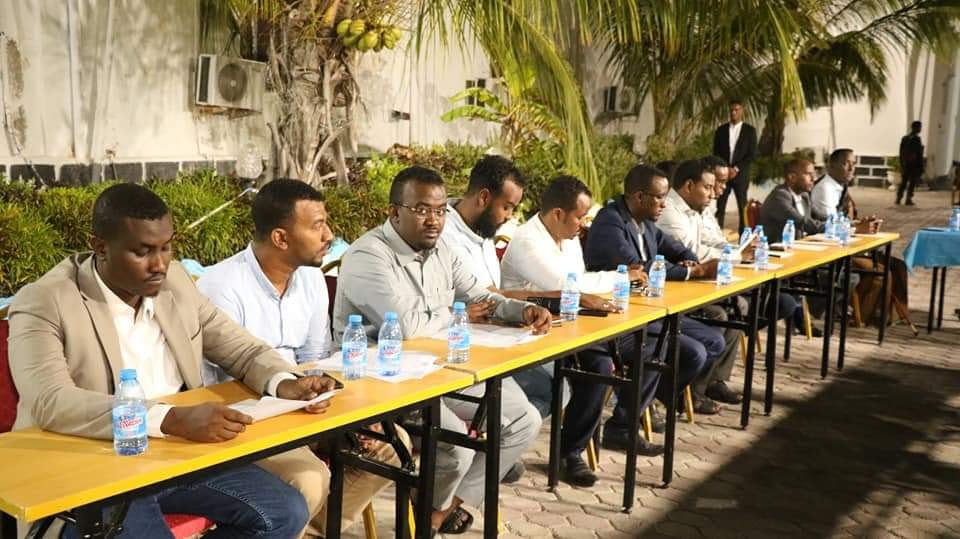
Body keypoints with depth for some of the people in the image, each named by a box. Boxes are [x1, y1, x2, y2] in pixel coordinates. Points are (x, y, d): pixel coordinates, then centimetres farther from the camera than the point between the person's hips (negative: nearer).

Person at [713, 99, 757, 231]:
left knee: (743, 208, 1)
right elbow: (716, 153, 8)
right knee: (720, 208, -4)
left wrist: (737, 169, -12)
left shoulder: (749, 130, 2)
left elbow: (752, 154, -3)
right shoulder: (721, 130, 9)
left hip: (740, 174, -2)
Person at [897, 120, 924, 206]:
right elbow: (919, 155, -13)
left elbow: (901, 153, 11)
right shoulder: (917, 139, -12)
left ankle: (898, 198, 5)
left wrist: (901, 164, 17)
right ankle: (908, 199, -2)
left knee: (903, 182, 10)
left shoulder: (904, 138, 8)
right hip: (914, 165, -6)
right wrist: (921, 167, -9)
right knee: (912, 183, 0)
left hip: (905, 164, 6)